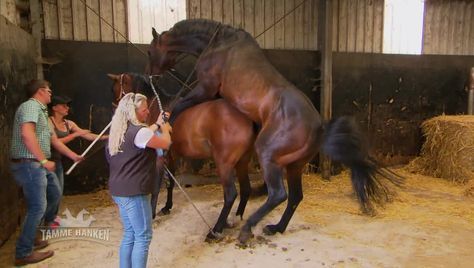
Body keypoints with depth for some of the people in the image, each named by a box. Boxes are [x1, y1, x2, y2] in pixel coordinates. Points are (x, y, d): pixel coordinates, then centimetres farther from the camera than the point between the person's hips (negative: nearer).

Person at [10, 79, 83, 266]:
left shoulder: (41, 111, 19)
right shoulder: (31, 105, -13)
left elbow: (53, 140, 25)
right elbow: (27, 134, -29)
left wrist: (74, 156, 29)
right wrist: (44, 161, -26)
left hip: (38, 165, 11)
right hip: (29, 164, -11)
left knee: (54, 194, 21)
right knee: (37, 207, -6)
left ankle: (31, 236, 33)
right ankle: (24, 253, 6)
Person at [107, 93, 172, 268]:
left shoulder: (121, 131, 10)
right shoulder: (139, 131, -19)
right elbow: (166, 144, -7)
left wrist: (157, 124, 23)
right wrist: (165, 128, 12)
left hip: (119, 190, 10)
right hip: (133, 192, -10)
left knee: (130, 234, 18)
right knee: (143, 236, 1)